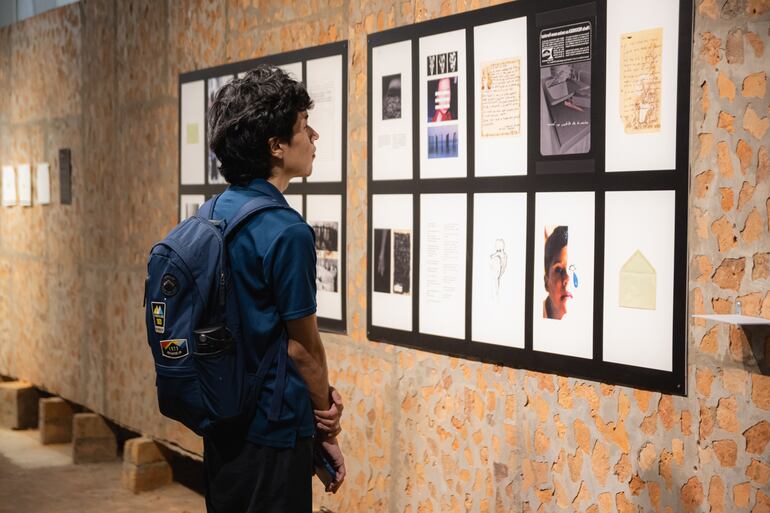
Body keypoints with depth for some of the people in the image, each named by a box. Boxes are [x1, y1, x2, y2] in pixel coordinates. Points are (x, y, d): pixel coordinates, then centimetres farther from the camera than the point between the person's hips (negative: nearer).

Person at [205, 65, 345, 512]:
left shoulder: (217, 213, 4)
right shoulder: (286, 231, -22)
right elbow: (303, 345, -14)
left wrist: (319, 394, 3)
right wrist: (326, 426, 1)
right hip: (272, 430, -8)